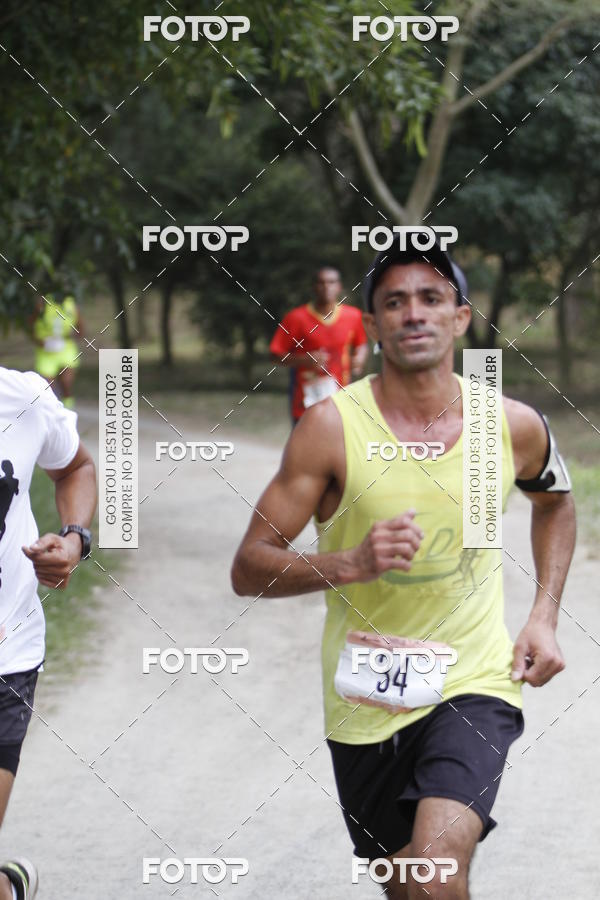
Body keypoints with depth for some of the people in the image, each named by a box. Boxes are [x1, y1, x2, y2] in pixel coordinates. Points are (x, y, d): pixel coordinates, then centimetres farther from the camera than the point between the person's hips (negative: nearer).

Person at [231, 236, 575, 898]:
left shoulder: (513, 425, -5)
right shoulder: (332, 427, -13)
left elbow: (554, 502, 19)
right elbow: (248, 570, -13)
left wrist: (544, 617, 7)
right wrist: (350, 564, -30)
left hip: (475, 684, 0)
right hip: (364, 697, 1)